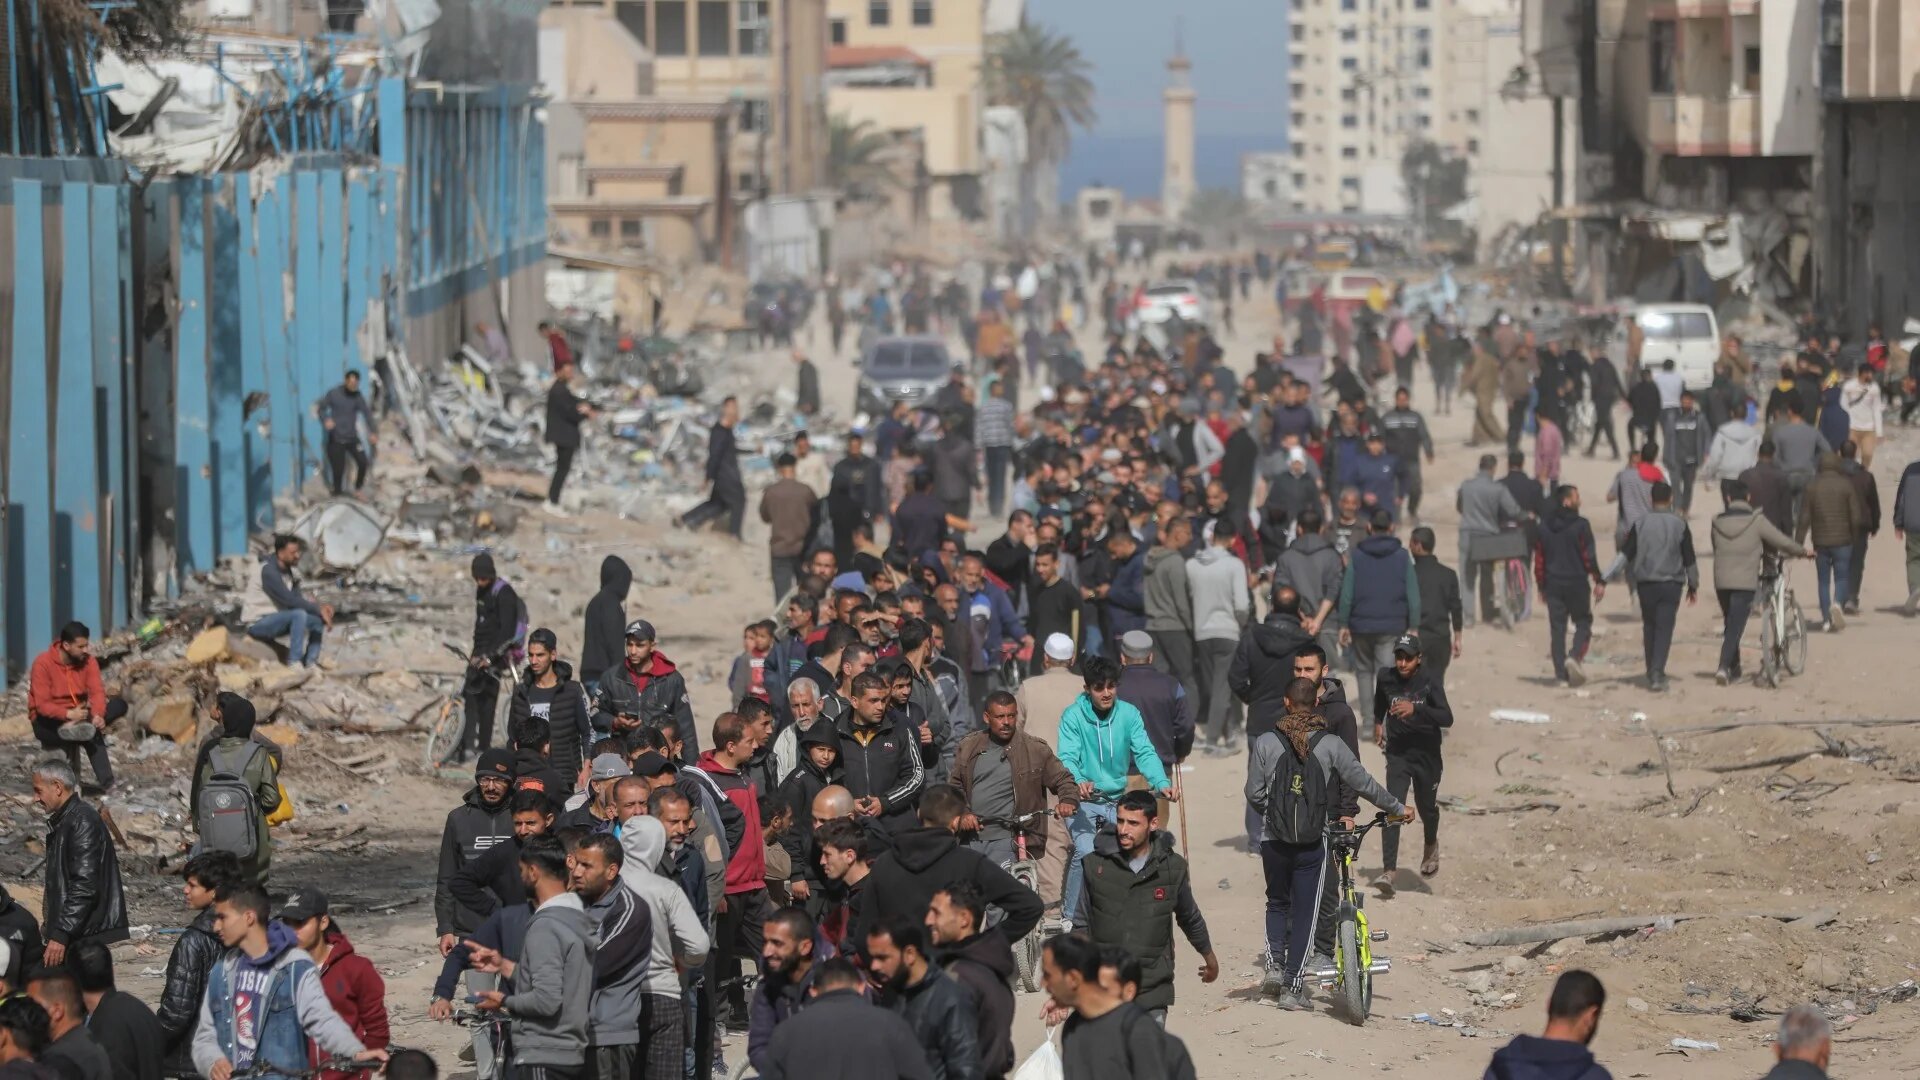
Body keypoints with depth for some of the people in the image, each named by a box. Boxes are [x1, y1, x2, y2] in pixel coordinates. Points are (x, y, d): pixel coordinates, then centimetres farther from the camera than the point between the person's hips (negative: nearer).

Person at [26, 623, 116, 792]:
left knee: (119, 705, -20)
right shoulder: (43, 663, -19)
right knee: (92, 732, -35)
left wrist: (97, 715, -38)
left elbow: (97, 692, -16)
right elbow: (42, 705, -24)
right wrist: (68, 714, -42)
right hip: (49, 722, -6)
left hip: (78, 715, 6)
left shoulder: (88, 661, -4)